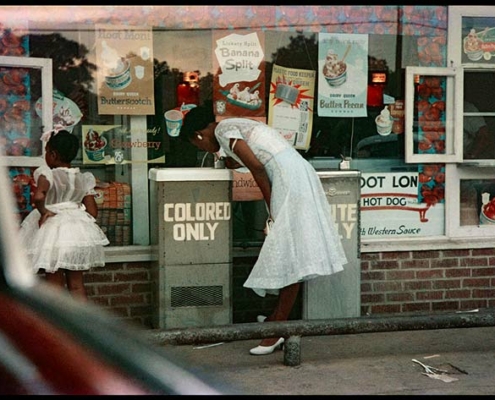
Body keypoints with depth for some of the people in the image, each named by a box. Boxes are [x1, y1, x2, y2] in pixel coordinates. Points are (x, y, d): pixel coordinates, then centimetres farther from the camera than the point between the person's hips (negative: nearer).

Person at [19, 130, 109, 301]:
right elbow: (92, 211, 1)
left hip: (52, 229, -5)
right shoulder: (84, 179, 2)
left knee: (55, 284, 5)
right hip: (78, 232, 5)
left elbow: (38, 196, -34)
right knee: (77, 284, 14)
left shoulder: (48, 174, -14)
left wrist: (43, 211, -17)